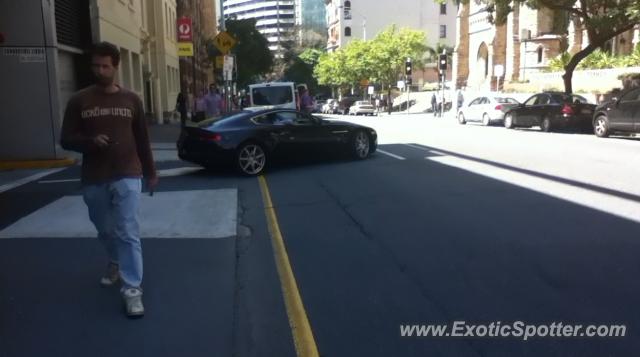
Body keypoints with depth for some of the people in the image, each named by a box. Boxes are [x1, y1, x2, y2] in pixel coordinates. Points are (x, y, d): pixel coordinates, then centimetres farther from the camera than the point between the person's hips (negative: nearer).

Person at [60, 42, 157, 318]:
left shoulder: (131, 99, 4)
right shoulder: (79, 101, 2)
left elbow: (142, 139, 9)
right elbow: (66, 139, 3)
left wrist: (150, 172, 12)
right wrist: (90, 141, -18)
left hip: (127, 176, -2)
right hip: (93, 180, 2)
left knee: (128, 232, -8)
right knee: (105, 231, 17)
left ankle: (132, 289, -5)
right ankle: (115, 264, 45)